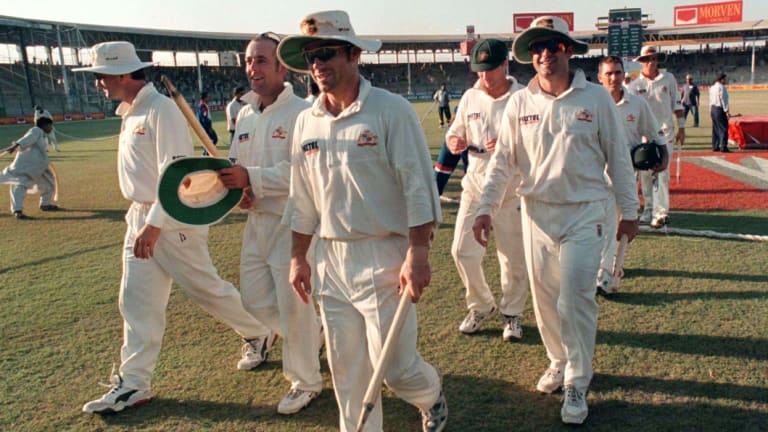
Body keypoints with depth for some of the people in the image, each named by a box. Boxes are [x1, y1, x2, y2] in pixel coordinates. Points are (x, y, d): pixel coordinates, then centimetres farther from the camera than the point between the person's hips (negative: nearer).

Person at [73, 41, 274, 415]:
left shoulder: (161, 110, -17)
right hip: (140, 218, 9)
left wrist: (154, 225, -27)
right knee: (136, 301, 8)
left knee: (205, 288, 5)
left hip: (173, 220, -9)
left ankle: (259, 334, 28)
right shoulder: (129, 113, 11)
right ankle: (134, 384, 16)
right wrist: (141, 221, 17)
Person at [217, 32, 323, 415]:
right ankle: (311, 335, 42)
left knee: (293, 306, 3)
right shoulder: (245, 115, 10)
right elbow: (237, 162, 18)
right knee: (254, 300, 16)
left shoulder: (301, 113, -15)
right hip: (257, 221, 8)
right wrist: (231, 181, -4)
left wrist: (251, 178, -26)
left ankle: (305, 381, 24)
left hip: (293, 222, -8)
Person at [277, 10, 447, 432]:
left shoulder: (390, 109, -9)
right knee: (346, 369, 11)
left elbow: (419, 187, -11)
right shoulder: (306, 121, 8)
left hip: (383, 255, -5)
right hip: (331, 258, 5)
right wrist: (298, 256, 14)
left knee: (392, 364, 0)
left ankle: (432, 397, 33)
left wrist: (418, 254, -17)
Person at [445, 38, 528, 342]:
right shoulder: (470, 98, 6)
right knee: (462, 251, 2)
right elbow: (454, 133, 14)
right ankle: (480, 306, 25)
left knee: (513, 256, 4)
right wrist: (454, 142, -10)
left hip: (512, 188, -4)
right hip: (475, 184, 4)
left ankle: (512, 314, 26)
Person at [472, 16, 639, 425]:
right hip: (536, 211, 3)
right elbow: (502, 160, 1)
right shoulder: (519, 102, 1)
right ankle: (559, 362, 34)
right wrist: (485, 207, -9)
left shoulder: (596, 98, -4)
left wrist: (629, 210, 3)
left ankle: (577, 383, 10)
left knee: (574, 300, -7)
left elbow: (618, 158, 1)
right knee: (544, 297, 12)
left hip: (585, 212, -3)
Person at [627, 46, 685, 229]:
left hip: (664, 131, -1)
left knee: (661, 171, -10)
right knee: (645, 173, 5)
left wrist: (681, 128, 8)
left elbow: (676, 104, 11)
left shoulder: (669, 79, 7)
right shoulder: (635, 84, 4)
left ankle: (660, 212, -14)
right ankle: (649, 209, 18)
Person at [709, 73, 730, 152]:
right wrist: (727, 111, -17)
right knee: (723, 128, -6)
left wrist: (710, 110, 21)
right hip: (720, 109, -9)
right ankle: (723, 147, -7)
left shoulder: (712, 87, 13)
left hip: (713, 108, 9)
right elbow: (723, 100, -17)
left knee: (715, 128, 13)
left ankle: (715, 147, 15)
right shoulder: (721, 87, -14)